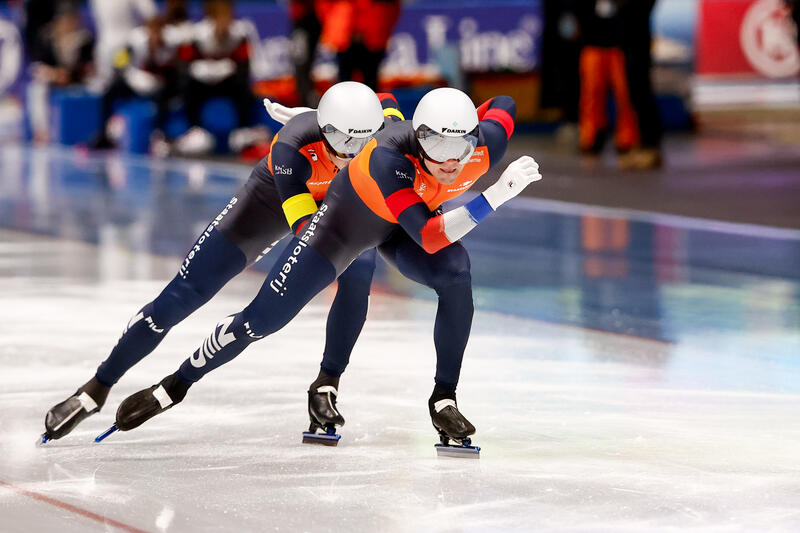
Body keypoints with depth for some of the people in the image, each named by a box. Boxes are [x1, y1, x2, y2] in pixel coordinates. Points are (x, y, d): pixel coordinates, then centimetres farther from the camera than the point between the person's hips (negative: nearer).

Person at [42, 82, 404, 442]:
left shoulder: (378, 133, -30)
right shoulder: (293, 146, -42)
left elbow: (387, 104, -3)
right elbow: (304, 225, -47)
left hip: (338, 201, 3)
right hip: (272, 199, -3)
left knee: (358, 274, -29)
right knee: (183, 295, -9)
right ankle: (97, 388, 3)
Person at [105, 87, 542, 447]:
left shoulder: (486, 145, -29)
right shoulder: (389, 157, -44)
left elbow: (503, 104, -5)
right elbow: (429, 238, -50)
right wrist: (494, 197, -57)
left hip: (413, 216, 4)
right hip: (348, 216, -4)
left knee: (456, 276, -27)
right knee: (264, 319, -5)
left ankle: (443, 400, -12)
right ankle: (175, 386, 15)